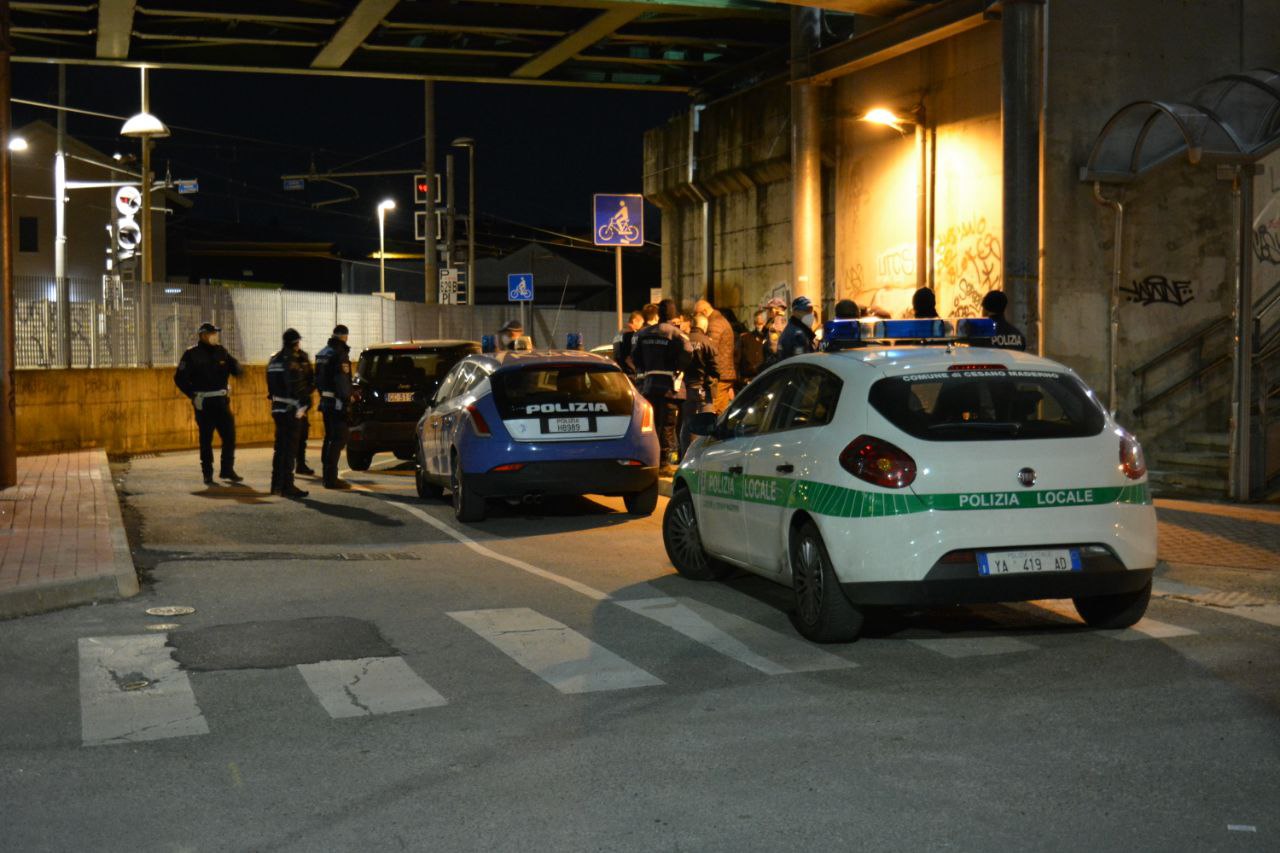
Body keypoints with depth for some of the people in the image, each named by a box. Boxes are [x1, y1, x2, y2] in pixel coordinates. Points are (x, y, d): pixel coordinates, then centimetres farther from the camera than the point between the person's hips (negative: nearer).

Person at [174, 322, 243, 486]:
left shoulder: (221, 351, 7)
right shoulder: (192, 355, -5)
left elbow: (235, 368, 12)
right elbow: (180, 378, -4)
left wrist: (235, 367, -12)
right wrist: (193, 395, -9)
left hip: (221, 400, 4)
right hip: (204, 403, -4)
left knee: (229, 435, 3)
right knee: (206, 438, 3)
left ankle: (227, 470, 16)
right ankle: (207, 473, 11)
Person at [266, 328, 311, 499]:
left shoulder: (273, 360, 14)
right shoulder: (293, 361, -14)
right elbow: (299, 387, -19)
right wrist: (302, 406, -13)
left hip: (277, 407, 9)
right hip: (289, 409, -9)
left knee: (280, 447, 16)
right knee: (290, 448, -6)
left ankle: (277, 485, 23)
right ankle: (287, 486, -7)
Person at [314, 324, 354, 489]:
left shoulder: (322, 353, 15)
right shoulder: (339, 353, -14)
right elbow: (341, 380, -20)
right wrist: (347, 397, -13)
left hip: (325, 400, 9)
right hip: (337, 402, -9)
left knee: (329, 438, 16)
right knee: (339, 439, -7)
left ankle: (327, 476, 22)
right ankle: (331, 478, -11)